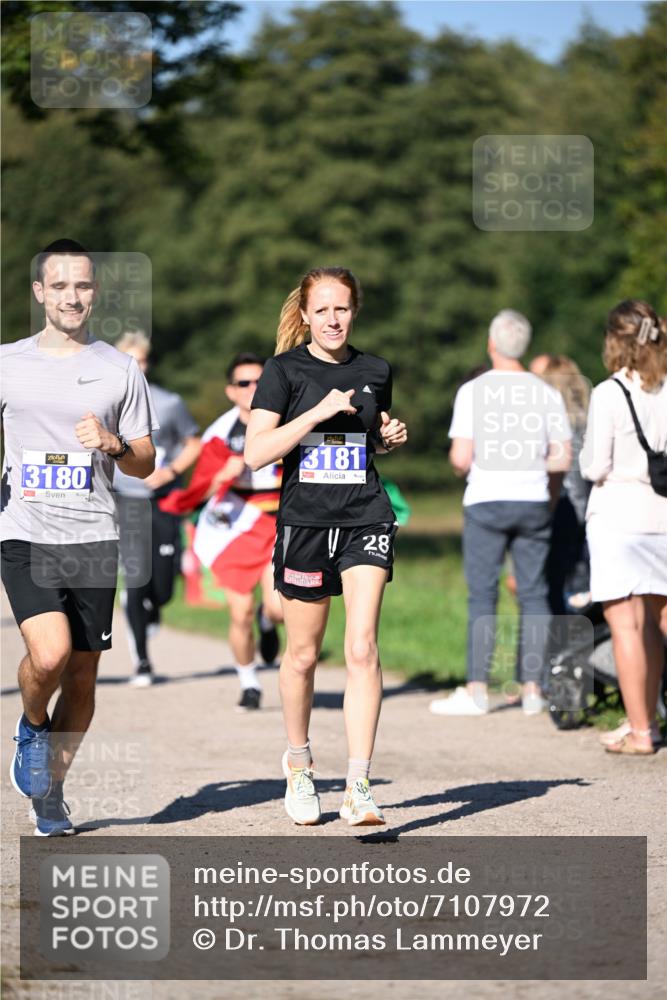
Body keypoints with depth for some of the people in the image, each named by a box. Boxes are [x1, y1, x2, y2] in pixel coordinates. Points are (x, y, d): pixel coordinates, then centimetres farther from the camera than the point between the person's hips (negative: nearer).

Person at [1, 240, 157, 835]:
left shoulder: (120, 370, 7)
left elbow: (145, 463, 11)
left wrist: (113, 444, -10)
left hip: (93, 538, 1)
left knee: (83, 675, 4)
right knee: (50, 654, -22)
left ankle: (51, 792, 22)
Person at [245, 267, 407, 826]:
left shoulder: (375, 372, 7)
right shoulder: (285, 370, -3)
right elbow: (256, 453, -12)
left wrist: (391, 438, 3)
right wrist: (320, 411, -18)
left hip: (366, 519, 1)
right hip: (305, 522, -1)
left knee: (362, 649, -13)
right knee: (303, 655, 10)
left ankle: (358, 788, -14)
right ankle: (298, 763, 35)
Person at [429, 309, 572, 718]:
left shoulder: (473, 391, -5)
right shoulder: (547, 394, 3)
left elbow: (461, 458, -10)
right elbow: (562, 459, 2)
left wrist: (462, 467, 13)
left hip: (486, 501, -2)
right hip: (533, 501, 2)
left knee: (482, 596, 1)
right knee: (534, 595, 7)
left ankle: (477, 689, -1)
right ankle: (532, 688, 7)